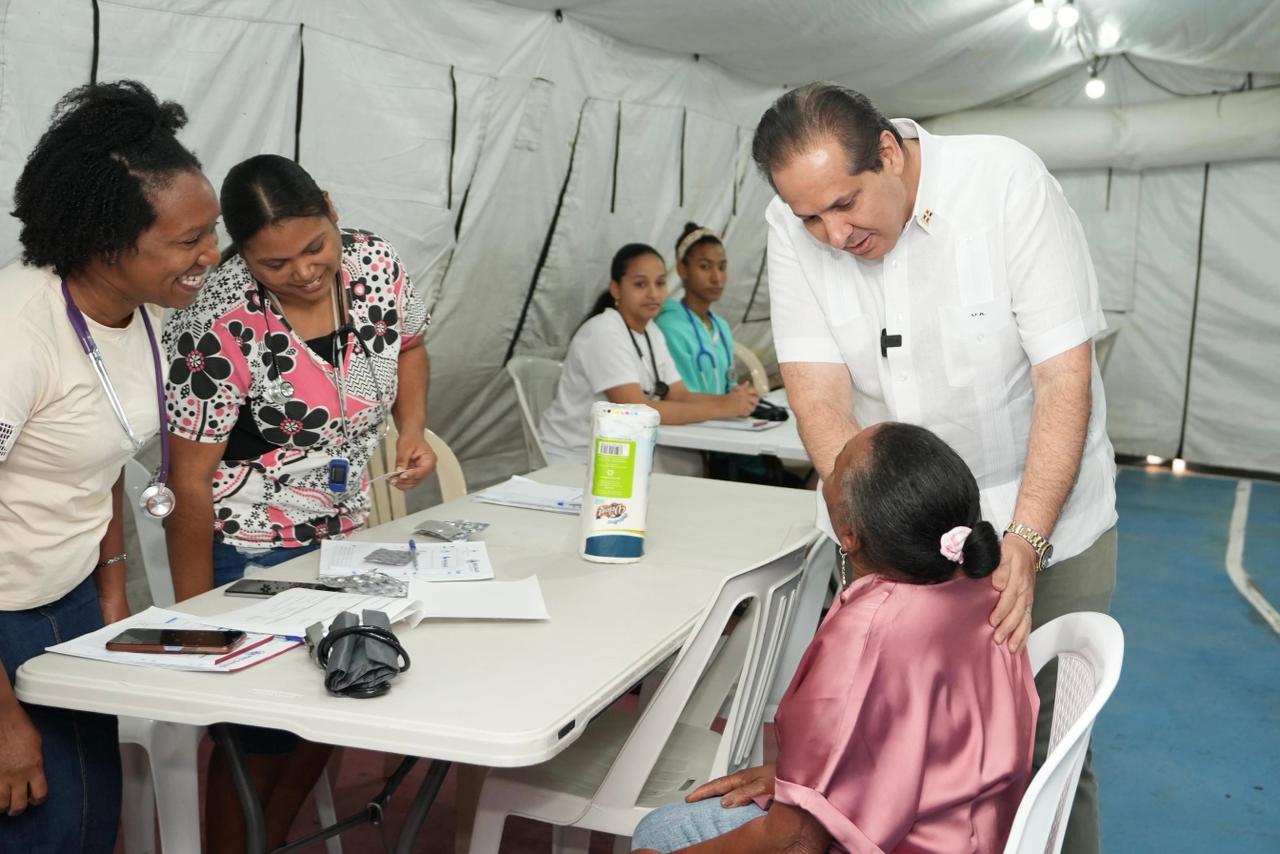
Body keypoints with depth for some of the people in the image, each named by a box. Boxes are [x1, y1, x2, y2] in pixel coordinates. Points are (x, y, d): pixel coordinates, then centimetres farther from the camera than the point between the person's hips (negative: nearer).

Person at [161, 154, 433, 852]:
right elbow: (189, 479, -19)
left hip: (346, 533, 6)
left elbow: (408, 346, 13)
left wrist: (413, 425, -6)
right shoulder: (222, 324, -24)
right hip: (250, 553, -6)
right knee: (261, 738, 2)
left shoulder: (373, 263, -8)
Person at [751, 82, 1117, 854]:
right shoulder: (799, 224, -11)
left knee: (1044, 742, 3)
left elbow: (1065, 376, -19)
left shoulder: (1007, 180, -18)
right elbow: (819, 391, -14)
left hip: (1044, 509, -2)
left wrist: (1025, 544, -26)